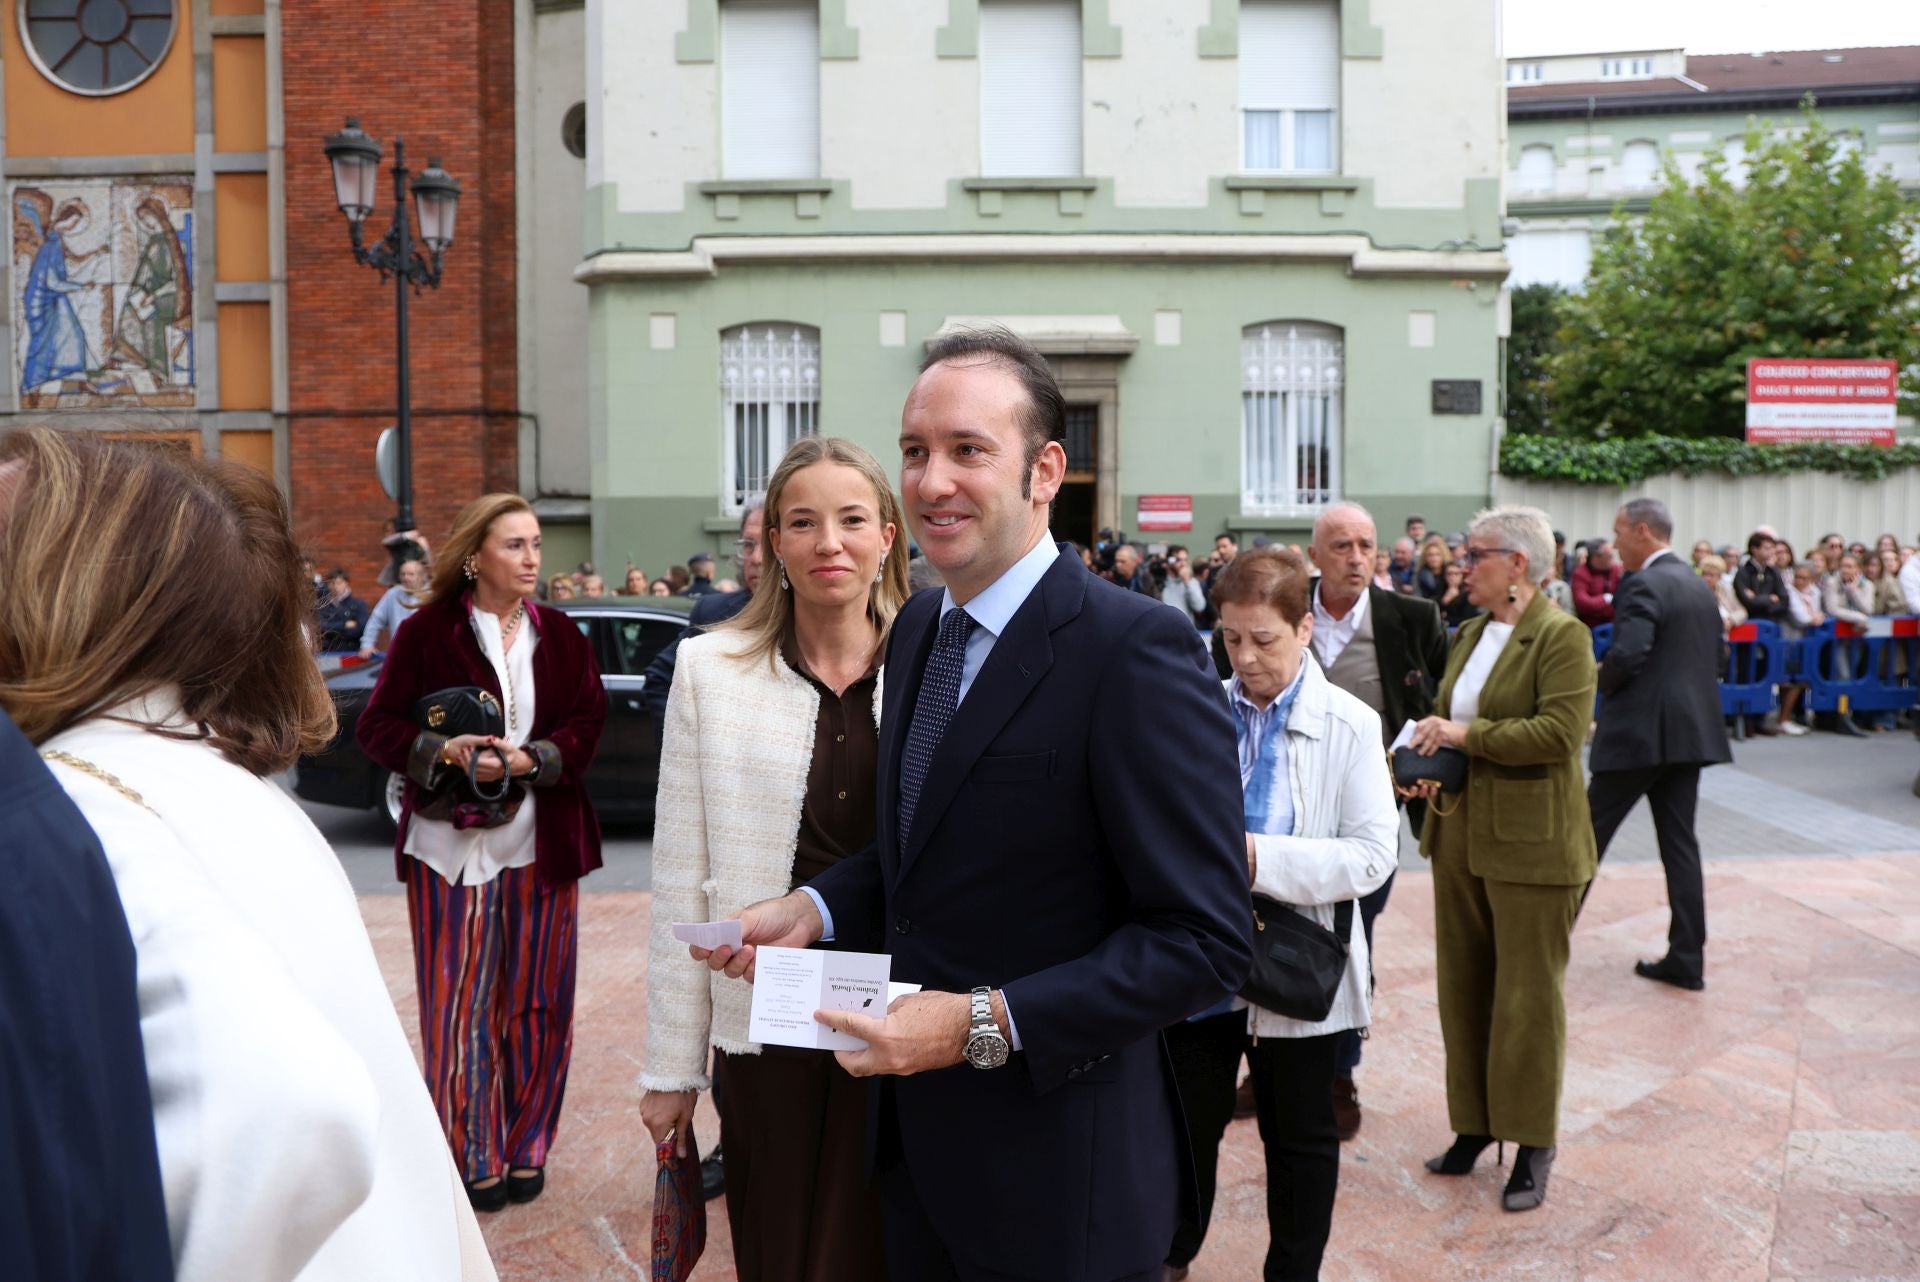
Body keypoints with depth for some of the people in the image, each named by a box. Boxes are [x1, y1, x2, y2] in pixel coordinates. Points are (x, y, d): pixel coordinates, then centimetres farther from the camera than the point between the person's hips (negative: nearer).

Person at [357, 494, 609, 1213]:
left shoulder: (560, 635, 6)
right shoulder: (426, 632, -3)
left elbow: (588, 725, 1)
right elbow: (377, 730, -3)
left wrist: (530, 759, -17)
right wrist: (446, 751, -20)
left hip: (541, 843, 3)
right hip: (452, 843, -2)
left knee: (536, 1001, 8)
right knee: (461, 1001, 2)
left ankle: (526, 1149, 22)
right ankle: (474, 1158, 16)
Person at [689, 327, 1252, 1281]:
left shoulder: (1135, 649, -21)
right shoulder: (917, 628, 5)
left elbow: (1206, 938, -21)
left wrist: (986, 1024, -25)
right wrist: (814, 909, -1)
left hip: (1055, 1167, -7)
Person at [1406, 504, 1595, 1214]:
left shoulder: (1562, 635, -11)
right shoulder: (1471, 634, 12)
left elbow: (1560, 731, -22)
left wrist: (1466, 736, -18)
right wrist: (1431, 756, 0)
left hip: (1531, 843, -7)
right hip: (1462, 832, 8)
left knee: (1528, 995, 3)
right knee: (1463, 986, 13)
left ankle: (1534, 1144, 17)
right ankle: (1474, 1122, 26)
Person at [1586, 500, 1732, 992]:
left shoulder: (1643, 585, -15)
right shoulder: (1701, 586, 13)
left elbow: (1626, 655, -25)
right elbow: (1715, 658, 17)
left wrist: (1603, 681, -6)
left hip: (1639, 731, -8)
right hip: (1692, 730, 8)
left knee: (1590, 833, 3)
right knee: (1680, 840, 9)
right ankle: (1687, 960, 11)